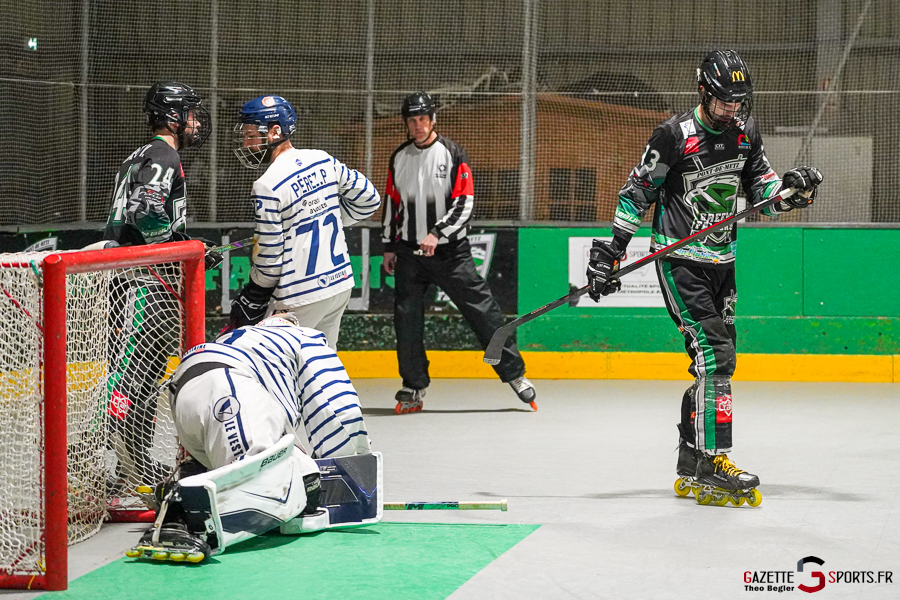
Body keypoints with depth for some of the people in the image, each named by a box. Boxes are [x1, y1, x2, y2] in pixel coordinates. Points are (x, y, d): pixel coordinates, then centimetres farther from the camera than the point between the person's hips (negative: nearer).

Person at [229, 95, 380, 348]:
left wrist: (251, 301, -1)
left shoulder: (268, 186, -18)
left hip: (301, 299, -8)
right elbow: (369, 199, 11)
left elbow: (270, 259, -15)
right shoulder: (323, 161, 2)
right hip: (340, 285, 8)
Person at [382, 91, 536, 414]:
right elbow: (392, 203, 17)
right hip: (410, 252, 4)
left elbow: (464, 201, -12)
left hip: (451, 250, -4)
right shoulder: (399, 158, 9)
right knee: (406, 319, -1)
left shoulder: (452, 154, -6)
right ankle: (414, 388, 11)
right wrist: (389, 247, 15)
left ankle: (514, 373, 4)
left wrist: (437, 233, -22)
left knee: (482, 310, -5)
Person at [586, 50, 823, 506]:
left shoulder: (745, 135, 5)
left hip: (722, 263, 7)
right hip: (680, 261, -7)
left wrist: (791, 187, -10)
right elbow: (636, 193, -8)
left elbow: (762, 191, 12)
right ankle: (712, 466, -20)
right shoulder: (675, 135, -14)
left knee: (717, 362, 8)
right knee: (713, 354, -18)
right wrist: (609, 253, -11)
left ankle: (690, 468, 17)